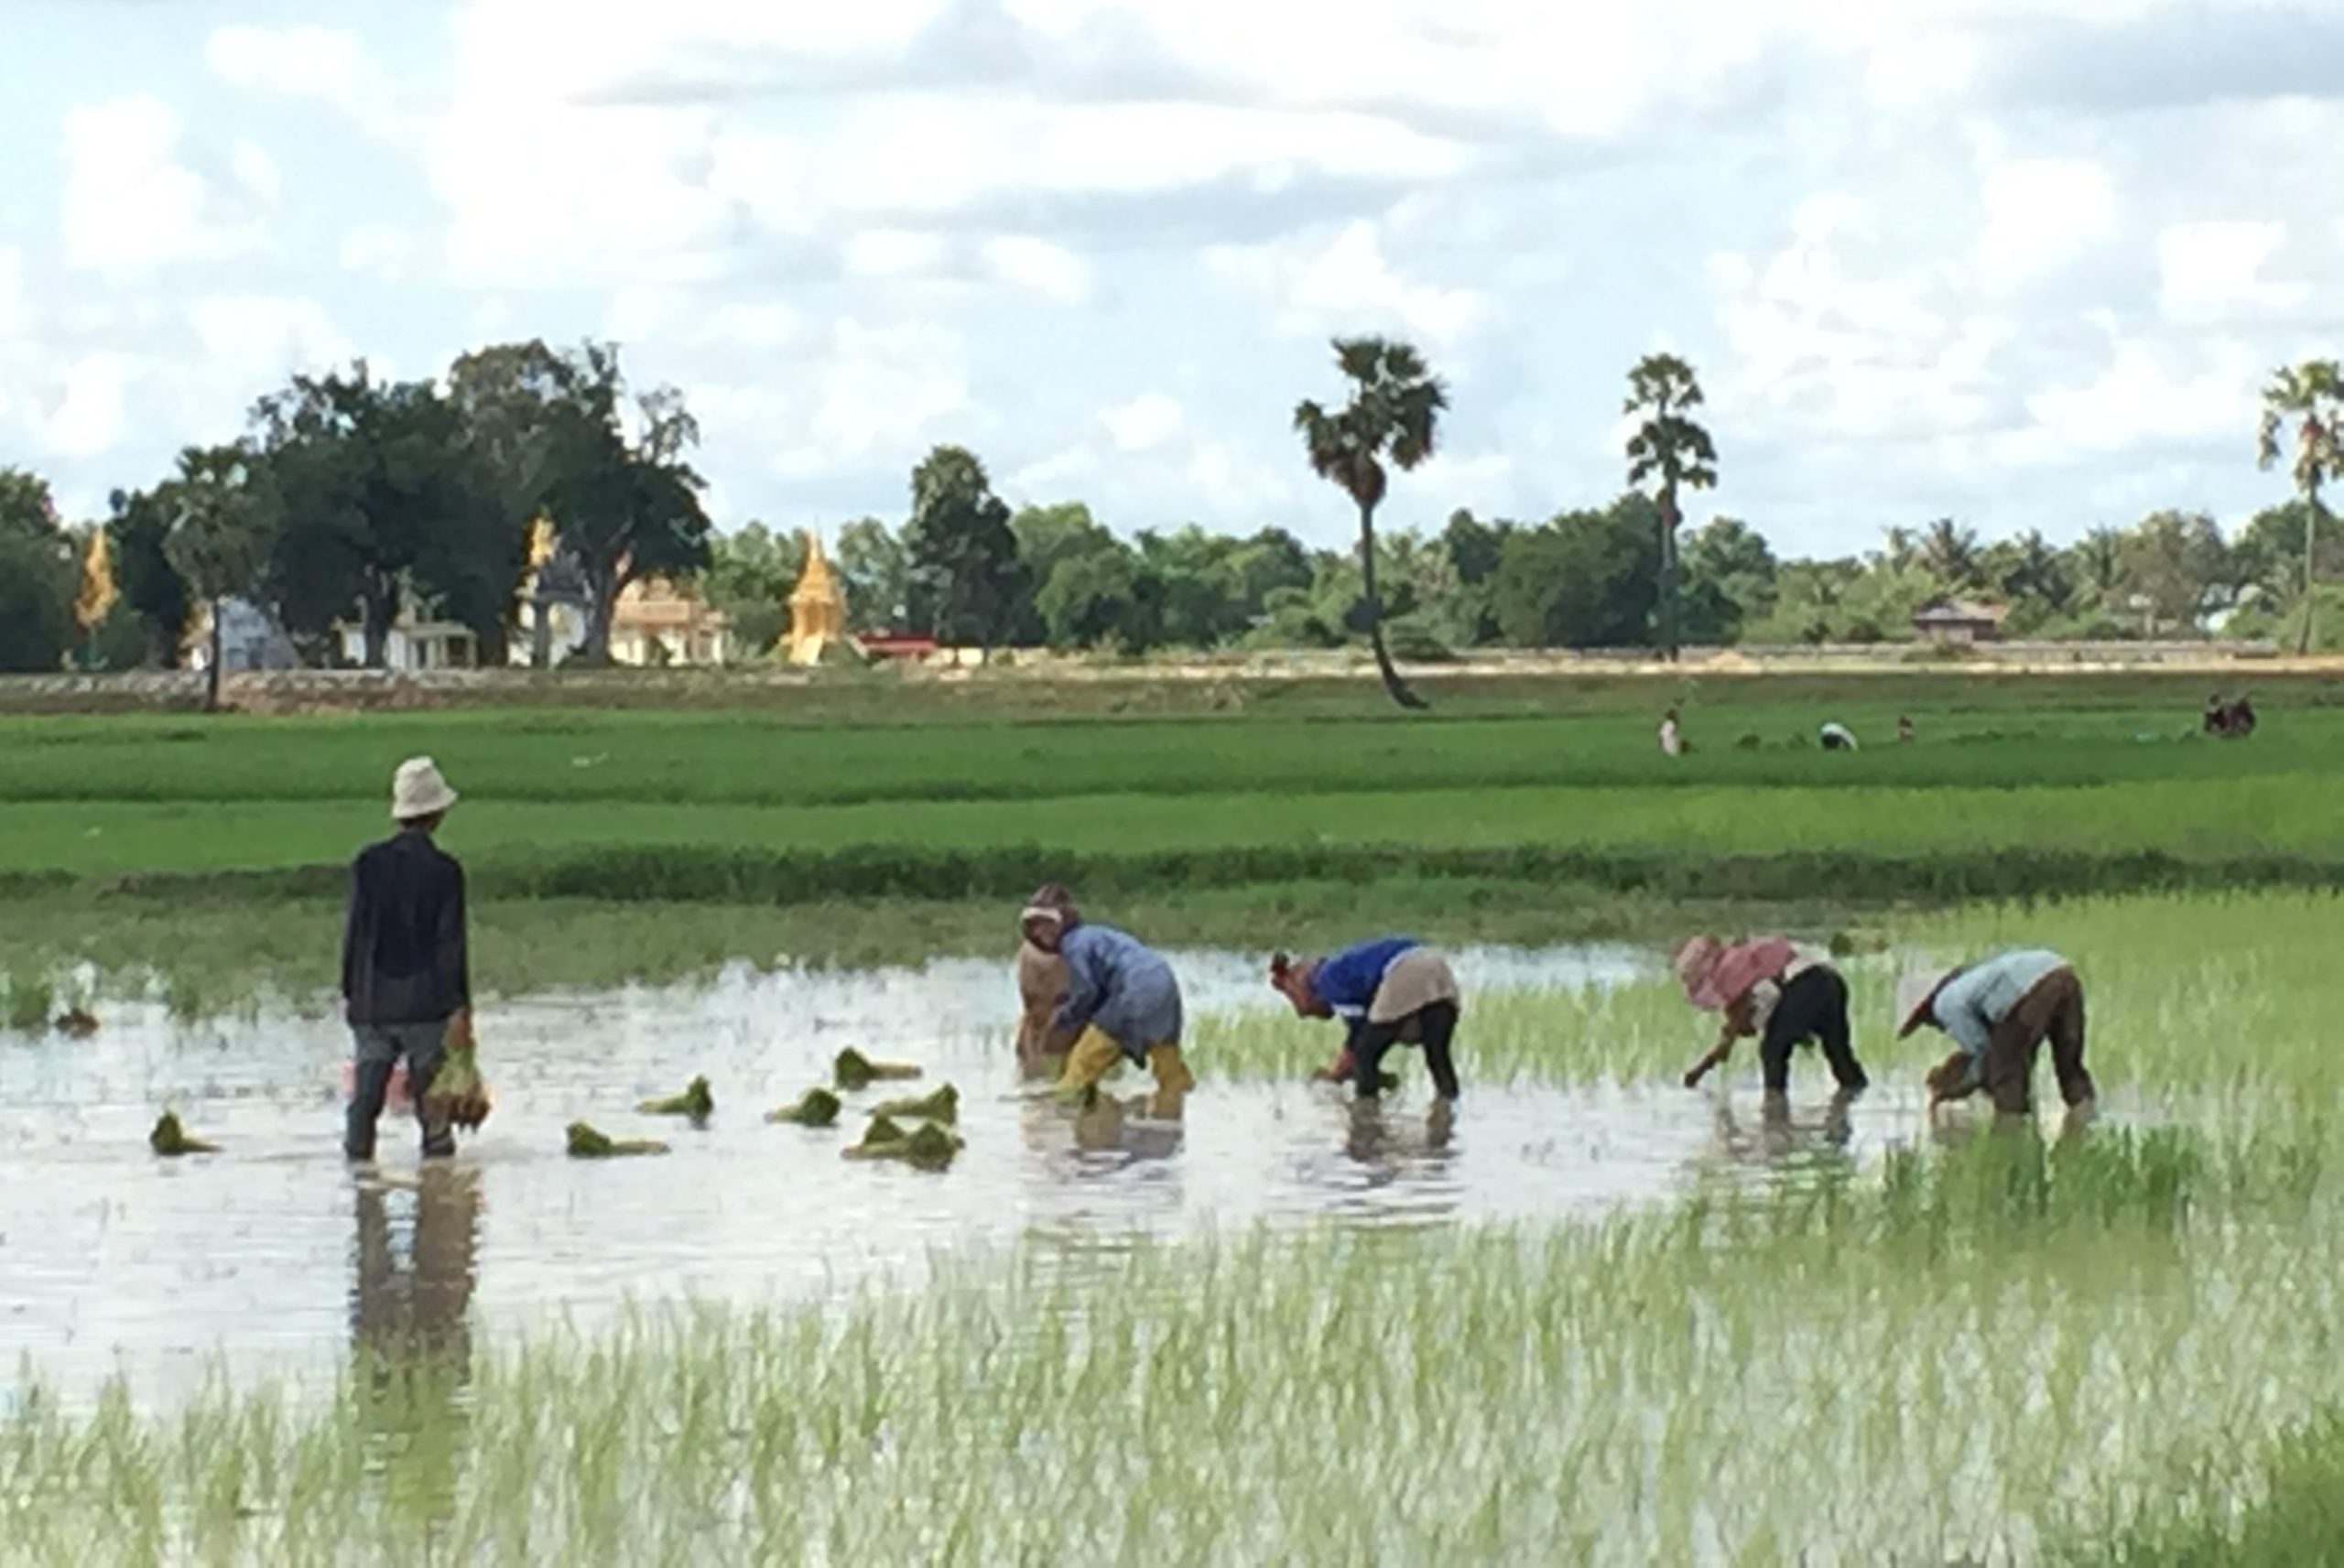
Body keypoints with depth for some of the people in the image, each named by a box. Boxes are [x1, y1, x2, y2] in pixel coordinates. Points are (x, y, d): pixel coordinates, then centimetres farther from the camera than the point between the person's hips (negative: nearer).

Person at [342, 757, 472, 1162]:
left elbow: (353, 931, 3)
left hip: (372, 1006, 3)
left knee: (364, 1098, 7)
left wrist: (349, 993, 11)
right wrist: (461, 1007, -3)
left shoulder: (367, 863, 0)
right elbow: (451, 942, -7)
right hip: (427, 1004, -3)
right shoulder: (444, 870, -7)